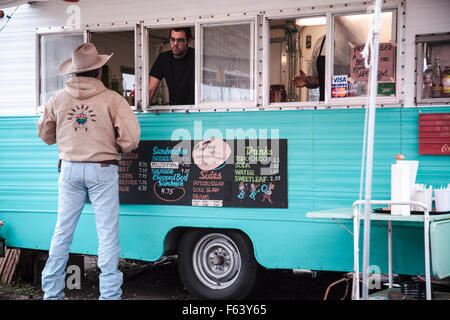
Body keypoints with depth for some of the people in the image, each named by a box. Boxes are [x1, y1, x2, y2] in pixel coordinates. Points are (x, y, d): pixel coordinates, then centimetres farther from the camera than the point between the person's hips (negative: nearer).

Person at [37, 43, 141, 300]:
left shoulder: (58, 99, 3)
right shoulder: (112, 99, -7)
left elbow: (45, 134, 16)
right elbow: (131, 138, -13)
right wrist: (116, 148, 6)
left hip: (70, 169, 4)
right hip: (102, 171, -3)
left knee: (63, 231, 13)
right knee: (108, 233, 3)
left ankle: (52, 292, 21)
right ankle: (109, 293, 6)